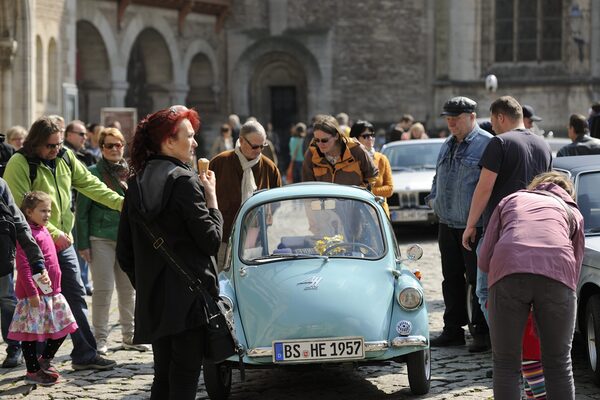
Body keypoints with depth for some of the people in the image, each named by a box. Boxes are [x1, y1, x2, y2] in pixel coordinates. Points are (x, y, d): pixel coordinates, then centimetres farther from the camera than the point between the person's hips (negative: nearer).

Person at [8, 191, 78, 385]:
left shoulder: (44, 231, 14)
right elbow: (23, 266, -21)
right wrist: (32, 292, -24)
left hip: (51, 292, 9)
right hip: (35, 294, -9)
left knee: (63, 326, 13)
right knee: (31, 332, 0)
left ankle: (44, 360, 28)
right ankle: (33, 371, 8)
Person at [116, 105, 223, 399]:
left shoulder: (136, 184, 9)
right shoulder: (184, 181, -12)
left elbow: (124, 253, 11)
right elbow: (212, 241, -12)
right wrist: (211, 197, -2)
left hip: (152, 298, 7)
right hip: (188, 297, -7)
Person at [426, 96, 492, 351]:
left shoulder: (487, 144, -10)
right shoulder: (447, 146, 17)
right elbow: (438, 178, 29)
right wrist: (433, 199, 13)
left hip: (475, 227, -8)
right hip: (447, 224, 8)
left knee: (477, 280, -3)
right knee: (452, 279, 12)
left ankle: (481, 333, 4)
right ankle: (453, 329, 20)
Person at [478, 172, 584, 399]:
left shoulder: (510, 201, 33)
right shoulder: (572, 211, 32)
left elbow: (484, 261, 24)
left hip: (508, 272, 0)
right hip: (557, 275, 0)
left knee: (505, 365, 10)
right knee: (558, 364, 13)